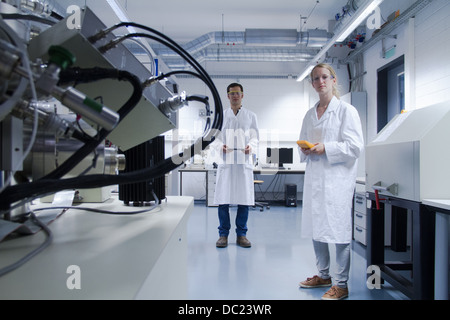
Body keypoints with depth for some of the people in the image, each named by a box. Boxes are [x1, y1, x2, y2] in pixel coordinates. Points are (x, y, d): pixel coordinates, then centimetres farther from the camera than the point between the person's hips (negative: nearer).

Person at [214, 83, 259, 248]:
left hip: (244, 161, 0)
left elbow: (255, 137, 11)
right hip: (226, 161, 0)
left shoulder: (251, 116, 14)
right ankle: (223, 234, 9)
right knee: (223, 199, -3)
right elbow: (215, 137, 11)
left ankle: (241, 234, 12)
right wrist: (221, 146, -10)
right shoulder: (221, 115, 14)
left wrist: (250, 147, -11)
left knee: (244, 199, 0)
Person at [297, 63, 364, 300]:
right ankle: (323, 275, 31)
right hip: (314, 177, 7)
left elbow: (355, 146, -9)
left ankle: (341, 285, 13)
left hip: (337, 178, -6)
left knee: (339, 232, -2)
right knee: (315, 228, 13)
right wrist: (305, 150, 2)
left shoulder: (346, 111, -3)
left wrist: (325, 148, -17)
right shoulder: (309, 114, 16)